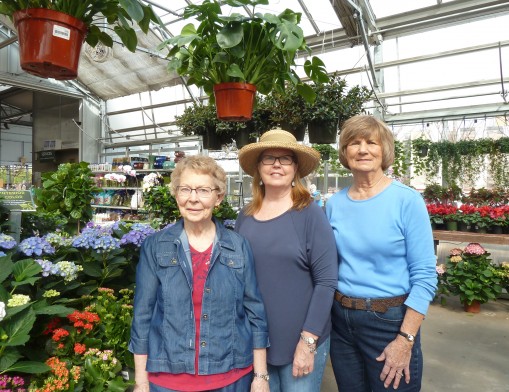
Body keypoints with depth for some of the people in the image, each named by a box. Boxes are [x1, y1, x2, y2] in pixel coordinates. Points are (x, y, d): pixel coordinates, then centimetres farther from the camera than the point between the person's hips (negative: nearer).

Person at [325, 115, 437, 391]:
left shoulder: (407, 200, -11)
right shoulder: (334, 204, 0)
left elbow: (424, 276, -12)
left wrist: (405, 339, -15)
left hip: (390, 320, -3)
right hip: (340, 320, 4)